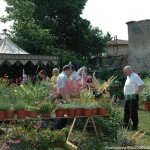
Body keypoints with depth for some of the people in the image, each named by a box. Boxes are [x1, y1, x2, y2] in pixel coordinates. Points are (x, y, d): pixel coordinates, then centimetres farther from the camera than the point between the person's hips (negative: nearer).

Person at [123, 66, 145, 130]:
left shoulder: (135, 77, -15)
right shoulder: (128, 77, 14)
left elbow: (142, 85, -24)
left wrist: (136, 92, -21)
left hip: (133, 98, -10)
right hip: (127, 98, 10)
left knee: (133, 113, -2)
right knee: (126, 112, 13)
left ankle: (135, 127, 7)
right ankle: (126, 126, 21)